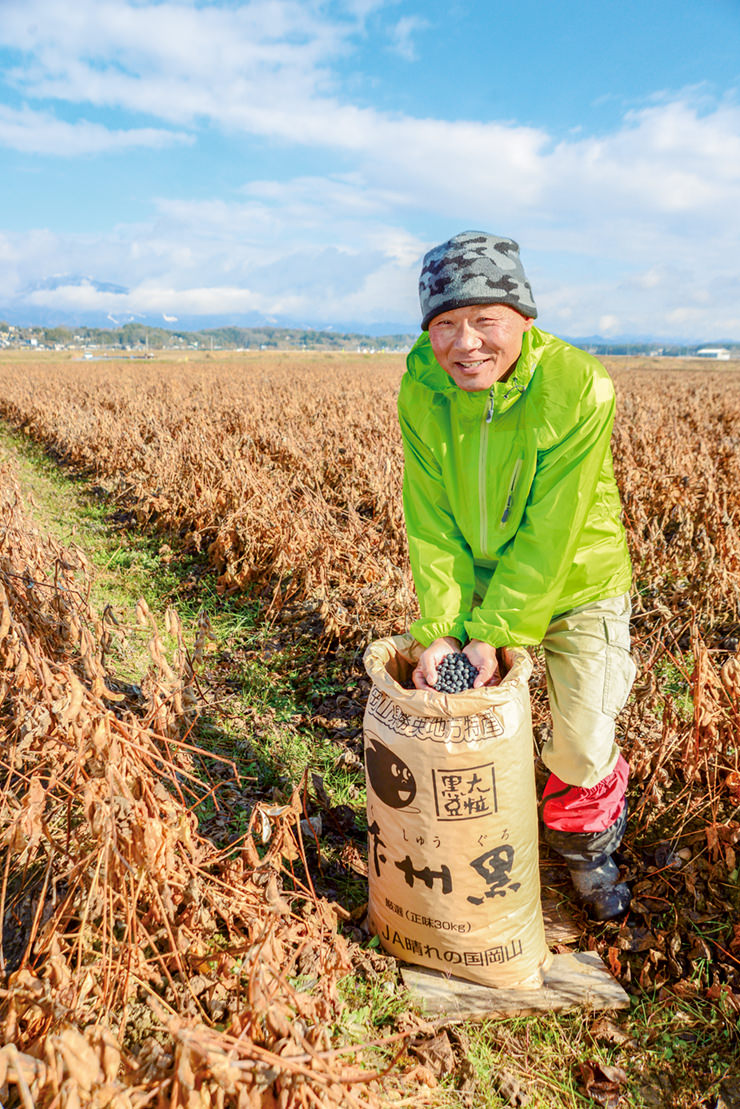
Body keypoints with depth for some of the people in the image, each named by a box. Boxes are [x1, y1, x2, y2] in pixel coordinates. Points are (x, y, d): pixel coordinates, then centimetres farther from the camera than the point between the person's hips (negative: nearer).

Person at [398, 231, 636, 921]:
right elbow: (430, 520, -14)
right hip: (475, 578, 3)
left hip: (575, 584, -3)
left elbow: (549, 532, -26)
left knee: (583, 742, 2)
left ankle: (586, 848, 36)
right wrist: (441, 626, -21)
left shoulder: (579, 387, -27)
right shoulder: (421, 389, -16)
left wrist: (494, 631, -25)